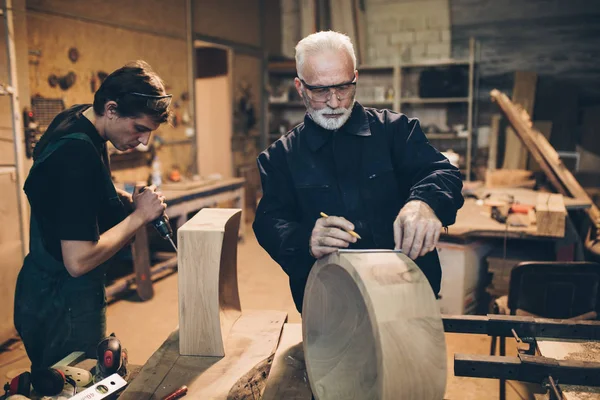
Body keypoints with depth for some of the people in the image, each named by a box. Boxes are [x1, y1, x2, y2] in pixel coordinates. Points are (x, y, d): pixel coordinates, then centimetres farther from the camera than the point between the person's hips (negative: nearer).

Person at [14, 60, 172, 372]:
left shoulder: (76, 119, 0)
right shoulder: (77, 156, -29)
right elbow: (79, 261, -30)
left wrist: (125, 199, 2)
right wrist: (139, 215, -21)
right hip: (62, 305, -9)